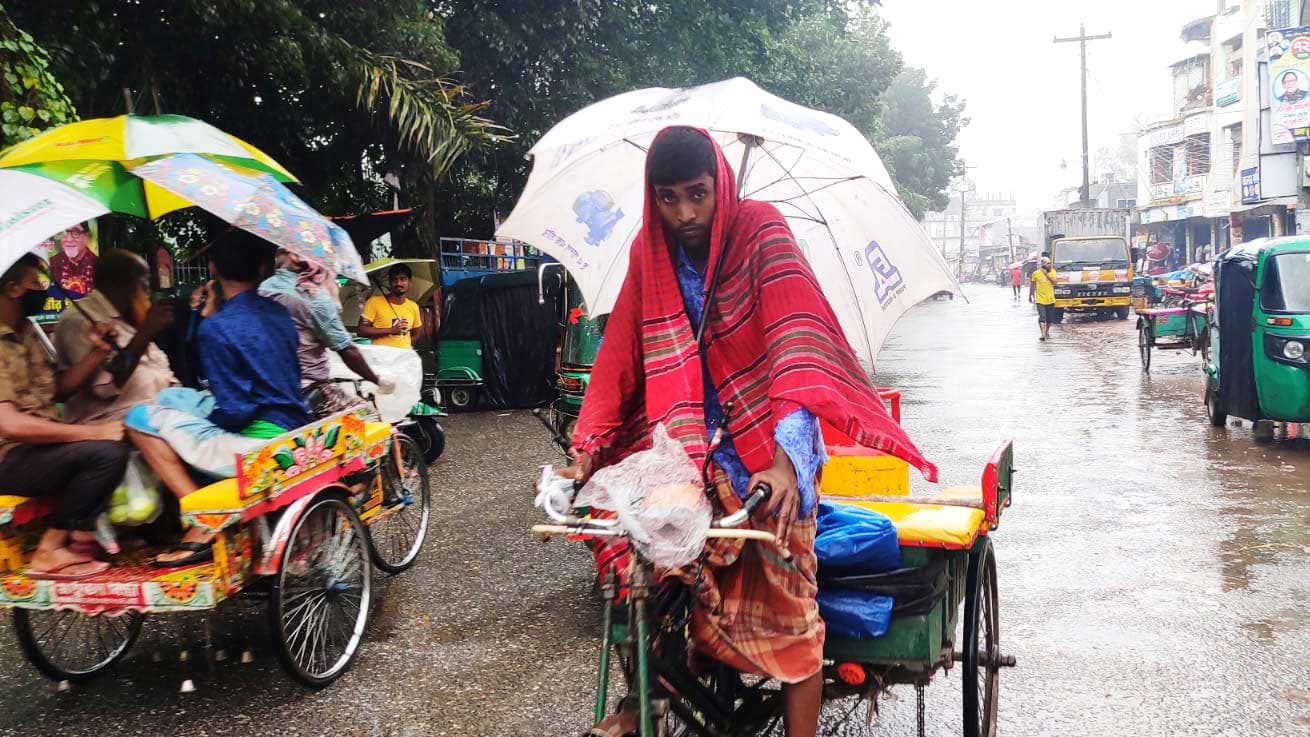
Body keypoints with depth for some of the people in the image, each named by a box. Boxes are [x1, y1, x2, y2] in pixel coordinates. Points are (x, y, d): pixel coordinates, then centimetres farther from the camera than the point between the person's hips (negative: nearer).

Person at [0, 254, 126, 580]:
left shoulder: (27, 331, 11)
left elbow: (56, 388, 17)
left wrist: (97, 352, 2)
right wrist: (93, 432, -23)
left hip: (40, 443, 9)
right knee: (107, 452, -25)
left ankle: (81, 532, 1)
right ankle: (51, 552, -12)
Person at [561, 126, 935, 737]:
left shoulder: (761, 230, -12)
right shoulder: (648, 251, 2)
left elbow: (795, 340, -24)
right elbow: (619, 356, 2)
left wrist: (786, 459, -36)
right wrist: (587, 449, -8)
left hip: (769, 451, -3)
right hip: (688, 449, 4)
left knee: (783, 602, -4)